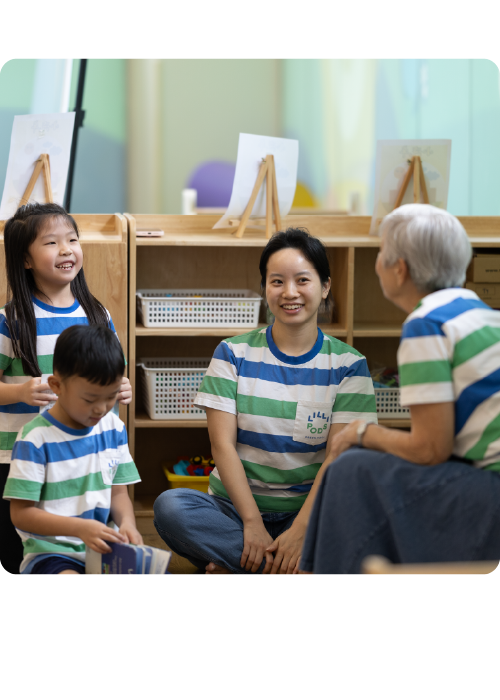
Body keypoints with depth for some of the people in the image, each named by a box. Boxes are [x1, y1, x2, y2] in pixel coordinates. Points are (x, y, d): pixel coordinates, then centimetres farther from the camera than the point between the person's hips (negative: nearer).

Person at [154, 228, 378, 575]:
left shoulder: (348, 365, 1)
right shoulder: (234, 354, 3)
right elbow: (223, 444, -5)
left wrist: (300, 531, -20)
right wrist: (252, 523, -17)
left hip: (308, 510, 0)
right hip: (236, 505, 1)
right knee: (169, 507, -30)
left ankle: (232, 567, -20)